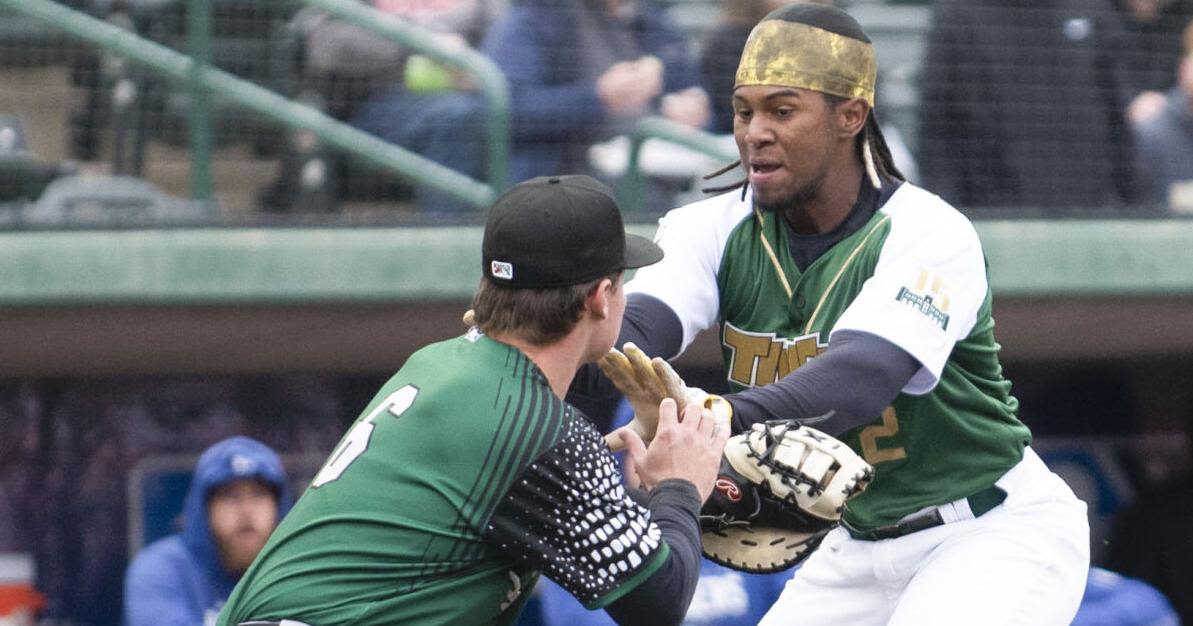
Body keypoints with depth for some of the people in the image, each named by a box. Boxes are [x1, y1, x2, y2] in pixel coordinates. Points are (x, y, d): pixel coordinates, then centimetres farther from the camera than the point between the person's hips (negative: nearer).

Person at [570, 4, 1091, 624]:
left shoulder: (932, 236, -22)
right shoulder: (718, 229, -5)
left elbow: (861, 379, -39)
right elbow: (636, 322, -25)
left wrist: (724, 417, -58)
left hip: (1002, 534, -6)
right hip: (858, 545, 6)